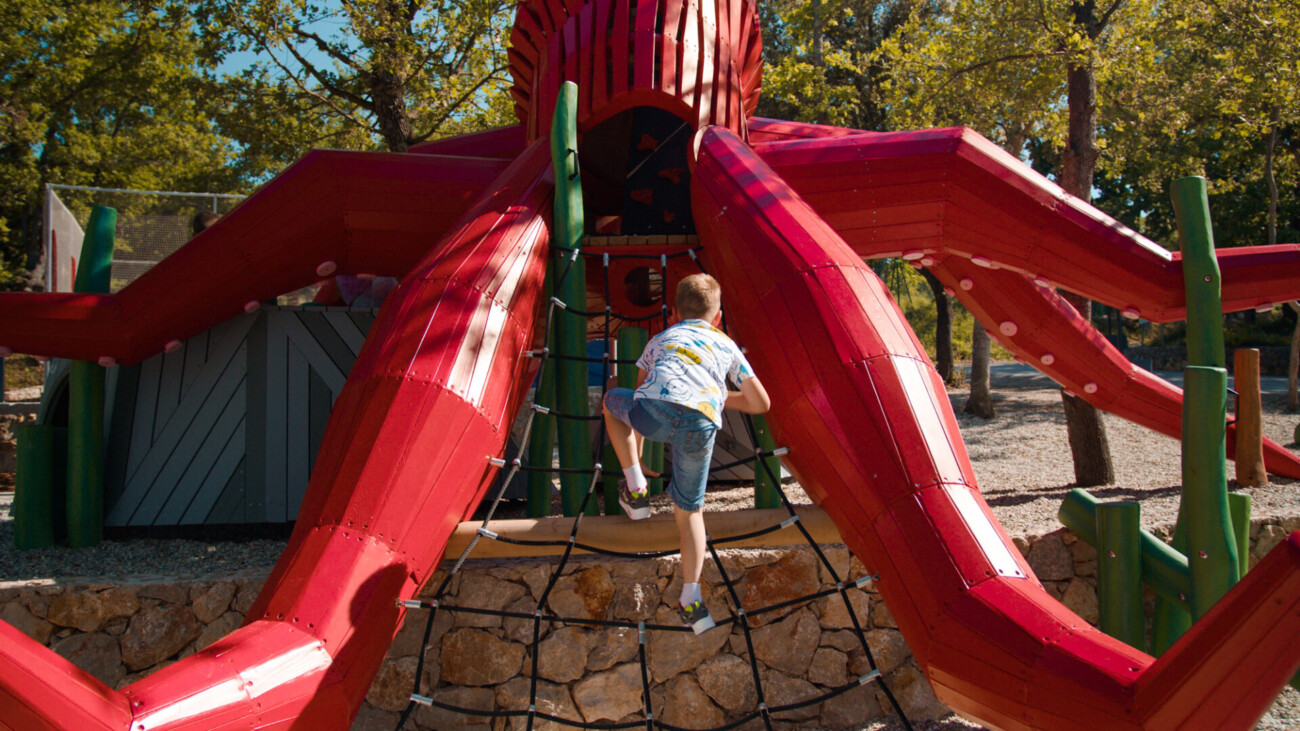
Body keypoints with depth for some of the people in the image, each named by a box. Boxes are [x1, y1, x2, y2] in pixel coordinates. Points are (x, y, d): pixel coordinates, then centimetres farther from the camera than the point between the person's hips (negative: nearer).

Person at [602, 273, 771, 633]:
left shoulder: (660, 340, 36)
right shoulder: (728, 346, 33)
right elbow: (761, 403, 33)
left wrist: (636, 460, 52)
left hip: (655, 410, -1)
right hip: (700, 427, 1)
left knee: (613, 400, 34)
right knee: (689, 510, 20)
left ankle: (635, 489, 27)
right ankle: (691, 600, 10)